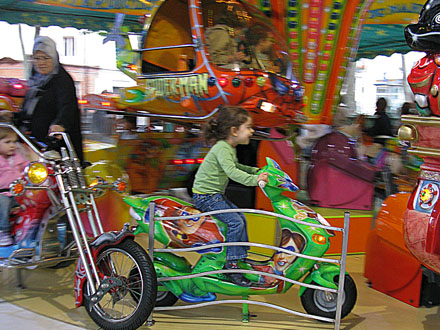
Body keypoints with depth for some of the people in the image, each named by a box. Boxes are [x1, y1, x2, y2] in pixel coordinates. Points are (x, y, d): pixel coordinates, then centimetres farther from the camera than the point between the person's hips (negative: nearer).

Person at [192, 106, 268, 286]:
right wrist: (254, 179, -39)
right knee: (235, 222, -19)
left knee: (240, 217, 14)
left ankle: (242, 256, 24)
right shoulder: (222, 148, -21)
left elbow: (236, 167, 29)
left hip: (215, 194, 10)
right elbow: (231, 172, -33)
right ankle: (231, 265, -14)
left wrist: (256, 171, 20)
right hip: (205, 195, -10)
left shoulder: (229, 148, 11)